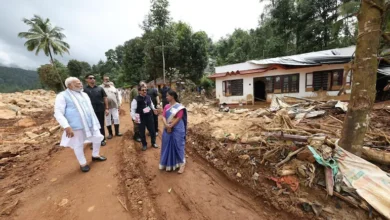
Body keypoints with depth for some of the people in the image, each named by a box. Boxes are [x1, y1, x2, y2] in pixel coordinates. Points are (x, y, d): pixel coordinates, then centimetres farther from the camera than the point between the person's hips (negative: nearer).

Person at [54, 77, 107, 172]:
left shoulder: (84, 94, 13)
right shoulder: (63, 96, -8)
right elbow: (58, 113, -13)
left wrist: (94, 121, 21)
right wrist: (67, 127, -23)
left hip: (90, 124, 6)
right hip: (76, 127, -6)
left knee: (98, 138, 13)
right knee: (78, 145, 7)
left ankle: (95, 155, 36)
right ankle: (83, 163, 27)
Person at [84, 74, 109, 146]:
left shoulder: (100, 88, 4)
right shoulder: (84, 89, 1)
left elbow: (105, 98, 5)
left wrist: (106, 108, -1)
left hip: (100, 110, 1)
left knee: (101, 125, 10)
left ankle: (102, 140, 23)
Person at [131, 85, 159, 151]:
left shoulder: (148, 97, 0)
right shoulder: (136, 99, -15)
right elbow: (133, 109, -16)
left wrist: (153, 109, 8)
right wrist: (134, 118, -23)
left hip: (149, 116, 4)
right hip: (141, 118, -4)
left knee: (152, 130, 14)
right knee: (142, 132, 10)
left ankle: (153, 143, 36)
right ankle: (144, 144, 32)